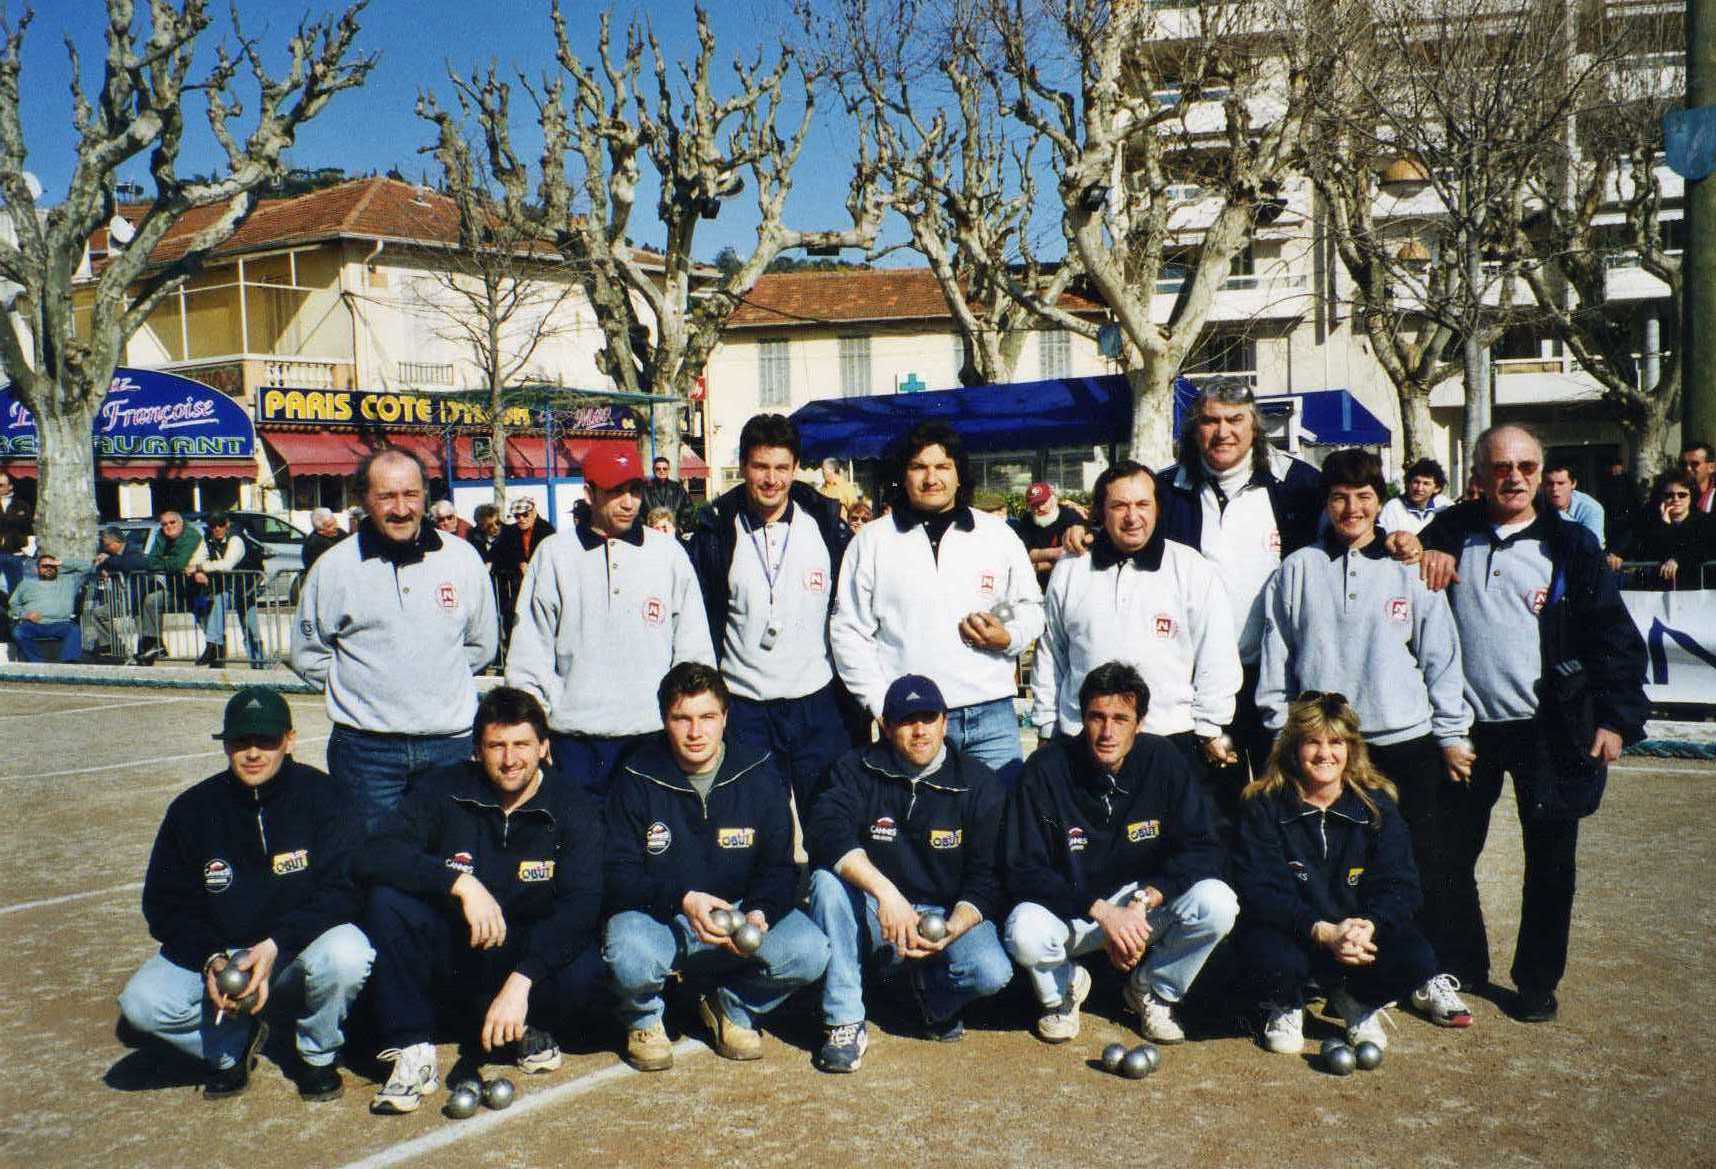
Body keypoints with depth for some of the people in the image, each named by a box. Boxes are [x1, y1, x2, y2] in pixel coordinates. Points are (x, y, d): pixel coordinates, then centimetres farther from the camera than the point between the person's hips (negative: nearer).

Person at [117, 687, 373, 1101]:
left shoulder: (323, 798, -10)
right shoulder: (192, 809, -1)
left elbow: (343, 890, -16)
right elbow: (165, 905, 1)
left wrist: (276, 946, -29)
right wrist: (210, 959, -18)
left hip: (300, 949, -2)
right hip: (214, 950, 3)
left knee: (346, 955, -35)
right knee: (141, 1001, -24)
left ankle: (318, 1055, -2)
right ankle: (233, 1041, 8)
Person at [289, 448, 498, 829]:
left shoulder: (463, 559, 3)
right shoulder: (334, 567, -1)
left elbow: (482, 646, 16)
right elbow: (306, 654, 9)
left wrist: (441, 680, 10)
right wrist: (357, 686, 4)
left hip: (451, 744, 1)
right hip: (364, 750, -1)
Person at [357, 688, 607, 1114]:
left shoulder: (573, 809, -9)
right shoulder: (445, 790, -6)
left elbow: (581, 904, -22)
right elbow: (373, 857, -21)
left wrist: (521, 981, -36)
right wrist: (460, 882, -34)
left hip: (531, 952, -1)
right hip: (449, 958, 1)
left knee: (585, 973, -32)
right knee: (387, 900, -25)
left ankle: (528, 1027, 3)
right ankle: (413, 1052, -17)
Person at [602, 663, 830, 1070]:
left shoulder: (758, 774, -3)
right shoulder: (638, 779, -7)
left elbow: (779, 867, -1)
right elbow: (619, 875, -10)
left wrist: (759, 912, -23)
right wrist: (681, 900, -28)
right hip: (655, 916, -1)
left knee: (810, 951, -24)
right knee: (627, 957, -35)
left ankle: (732, 1008, 8)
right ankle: (644, 1018, 4)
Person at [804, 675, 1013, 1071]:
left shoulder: (978, 784, -3)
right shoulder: (859, 769, -5)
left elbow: (986, 879, -5)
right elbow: (824, 832, -24)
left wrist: (953, 928, -26)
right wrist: (885, 891, -38)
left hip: (950, 914, 0)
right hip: (875, 917, 0)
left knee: (992, 972, -30)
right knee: (828, 878, -30)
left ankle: (933, 992, 7)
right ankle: (844, 1021, -20)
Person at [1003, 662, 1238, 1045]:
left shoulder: (1163, 762, -10)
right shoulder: (1046, 770, -16)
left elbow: (1203, 850, -10)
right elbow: (1022, 869, -18)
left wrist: (1144, 902, -25)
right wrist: (1101, 912, -29)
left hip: (1147, 902, 2)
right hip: (1070, 909, -2)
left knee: (1217, 904, -25)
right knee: (1024, 933, -34)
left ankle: (1153, 990, 5)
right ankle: (1063, 990, 5)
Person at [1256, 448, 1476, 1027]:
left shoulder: (1409, 571, 5)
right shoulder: (1298, 570, 4)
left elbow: (1441, 655, 6)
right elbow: (1276, 658, 6)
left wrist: (1452, 734, 4)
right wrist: (1280, 730, 4)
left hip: (1407, 741, 0)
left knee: (1428, 864, 5)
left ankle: (1429, 974, 21)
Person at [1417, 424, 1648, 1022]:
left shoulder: (1570, 546, 1)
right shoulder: (1452, 532, 5)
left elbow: (1615, 637, 2)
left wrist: (1616, 719, -5)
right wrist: (1421, 551, -5)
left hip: (1549, 727, -1)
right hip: (1466, 724, 2)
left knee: (1550, 863, 8)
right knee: (1451, 854, 9)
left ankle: (1537, 980, 24)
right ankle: (1462, 967, 27)